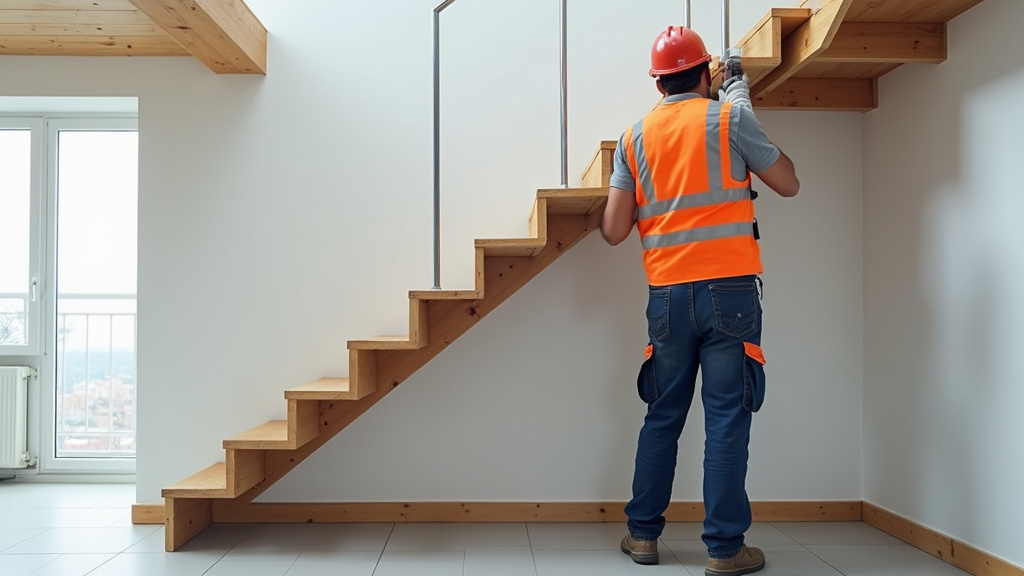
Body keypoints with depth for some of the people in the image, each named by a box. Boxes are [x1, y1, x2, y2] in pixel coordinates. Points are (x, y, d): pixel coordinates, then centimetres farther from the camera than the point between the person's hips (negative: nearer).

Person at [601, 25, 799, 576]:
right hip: (729, 288, -3)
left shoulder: (634, 137, 9)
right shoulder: (730, 116, 0)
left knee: (662, 417, 14)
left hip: (668, 295, 3)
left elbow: (613, 231, 4)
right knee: (727, 418, 1)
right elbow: (788, 183, 10)